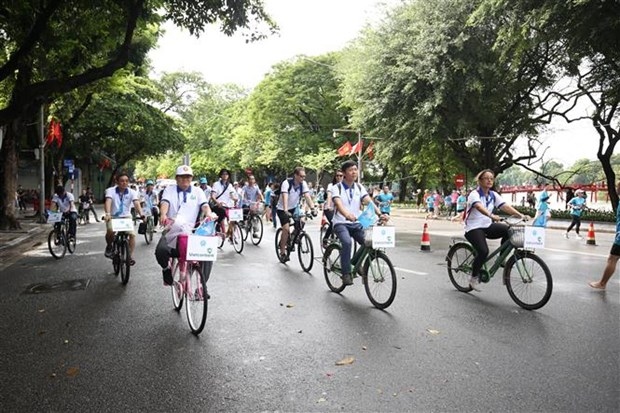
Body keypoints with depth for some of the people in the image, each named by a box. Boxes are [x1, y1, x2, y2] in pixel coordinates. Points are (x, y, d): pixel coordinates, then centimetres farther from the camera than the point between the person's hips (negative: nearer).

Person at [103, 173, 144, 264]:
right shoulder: (111, 190, -9)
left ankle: (130, 256, -3)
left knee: (132, 234, -18)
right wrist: (107, 214, -44)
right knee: (110, 230, -31)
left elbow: (136, 203, -21)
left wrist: (141, 215, -39)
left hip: (126, 217, 2)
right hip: (113, 217, -1)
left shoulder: (132, 192, -6)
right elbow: (108, 202, -26)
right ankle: (109, 246, 2)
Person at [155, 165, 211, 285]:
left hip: (192, 231, 1)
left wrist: (209, 215, -26)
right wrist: (163, 215, -28)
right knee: (161, 250, -28)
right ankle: (166, 269, 8)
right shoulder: (170, 189, 14)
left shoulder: (198, 191, 14)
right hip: (172, 230, 0)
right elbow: (165, 202, -5)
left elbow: (205, 205, -2)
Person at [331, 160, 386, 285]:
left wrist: (380, 214, -28)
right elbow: (338, 204, -25)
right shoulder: (336, 188, -6)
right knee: (347, 242, -32)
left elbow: (369, 202, -9)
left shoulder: (359, 187, 7)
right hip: (341, 223, -4)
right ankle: (346, 273, -20)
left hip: (356, 223, 4)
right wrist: (347, 215, -46)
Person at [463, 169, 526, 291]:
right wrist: (491, 215, -52)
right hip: (473, 228, -6)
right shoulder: (474, 194, -14)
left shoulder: (493, 195, 6)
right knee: (483, 251, -27)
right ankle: (474, 277, -3)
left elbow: (506, 206, -7)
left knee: (509, 230, -20)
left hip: (487, 226, 6)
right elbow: (479, 207, -35)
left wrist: (520, 215, -23)